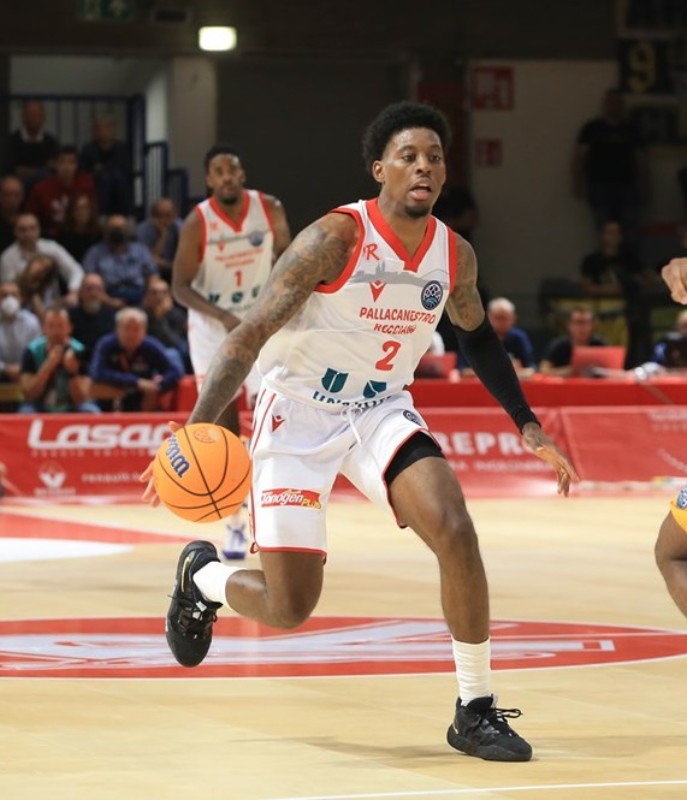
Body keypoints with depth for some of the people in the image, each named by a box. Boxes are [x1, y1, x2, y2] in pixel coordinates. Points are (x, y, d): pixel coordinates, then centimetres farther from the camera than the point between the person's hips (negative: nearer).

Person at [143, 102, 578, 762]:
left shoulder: (455, 255, -3)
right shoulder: (335, 239, -21)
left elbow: (476, 336, 19)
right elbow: (249, 336, -22)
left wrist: (527, 425, 15)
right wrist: (195, 432, -32)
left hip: (382, 409, 4)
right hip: (299, 412, -4)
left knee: (455, 532, -21)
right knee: (289, 609, -5)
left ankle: (476, 711, -7)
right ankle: (200, 576, 31)